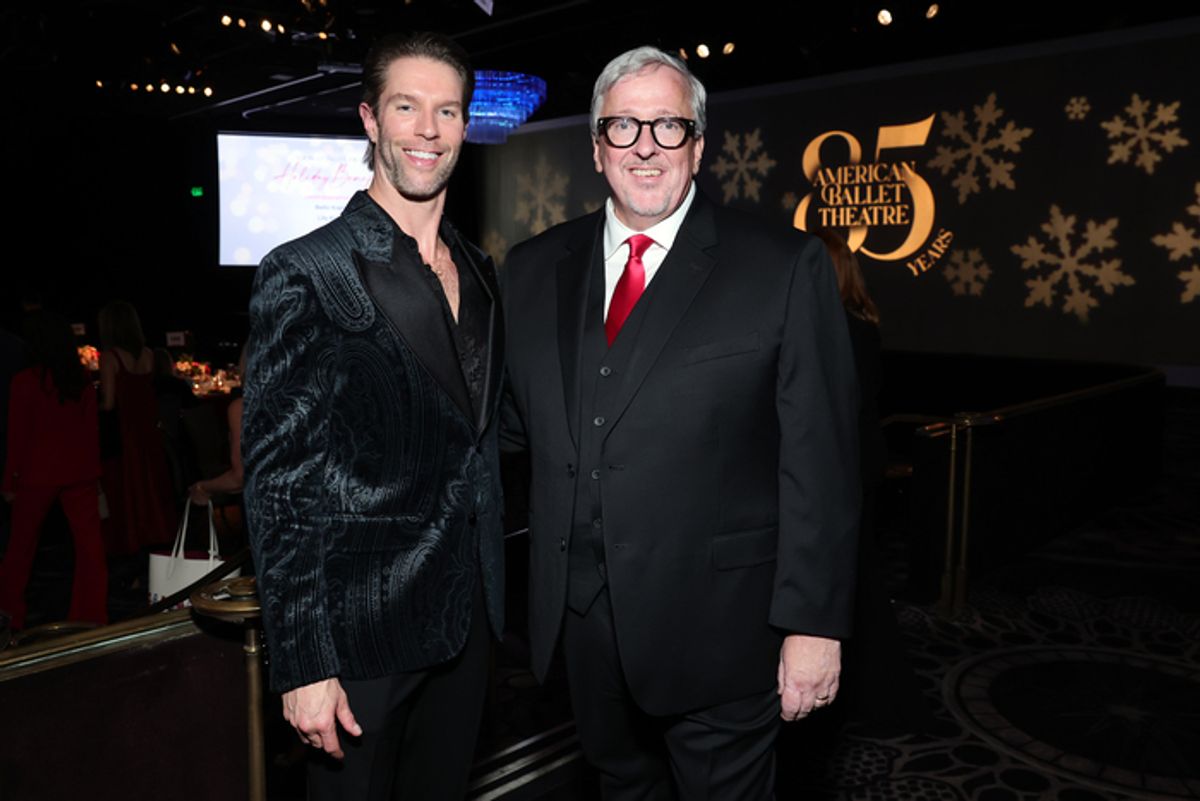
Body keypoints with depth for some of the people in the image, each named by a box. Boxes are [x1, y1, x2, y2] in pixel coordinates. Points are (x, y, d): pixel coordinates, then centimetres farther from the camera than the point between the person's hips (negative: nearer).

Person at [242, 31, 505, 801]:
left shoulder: (479, 271, 8)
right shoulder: (305, 274, -13)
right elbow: (277, 482, -14)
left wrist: (491, 591, 13)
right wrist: (303, 664, -16)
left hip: (466, 616, 6)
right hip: (361, 624, -6)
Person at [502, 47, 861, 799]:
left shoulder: (786, 267, -9)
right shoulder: (536, 269, 5)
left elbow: (821, 462, -10)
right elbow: (515, 419, 8)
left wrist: (814, 622, -11)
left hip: (715, 627, -3)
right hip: (584, 622, 4)